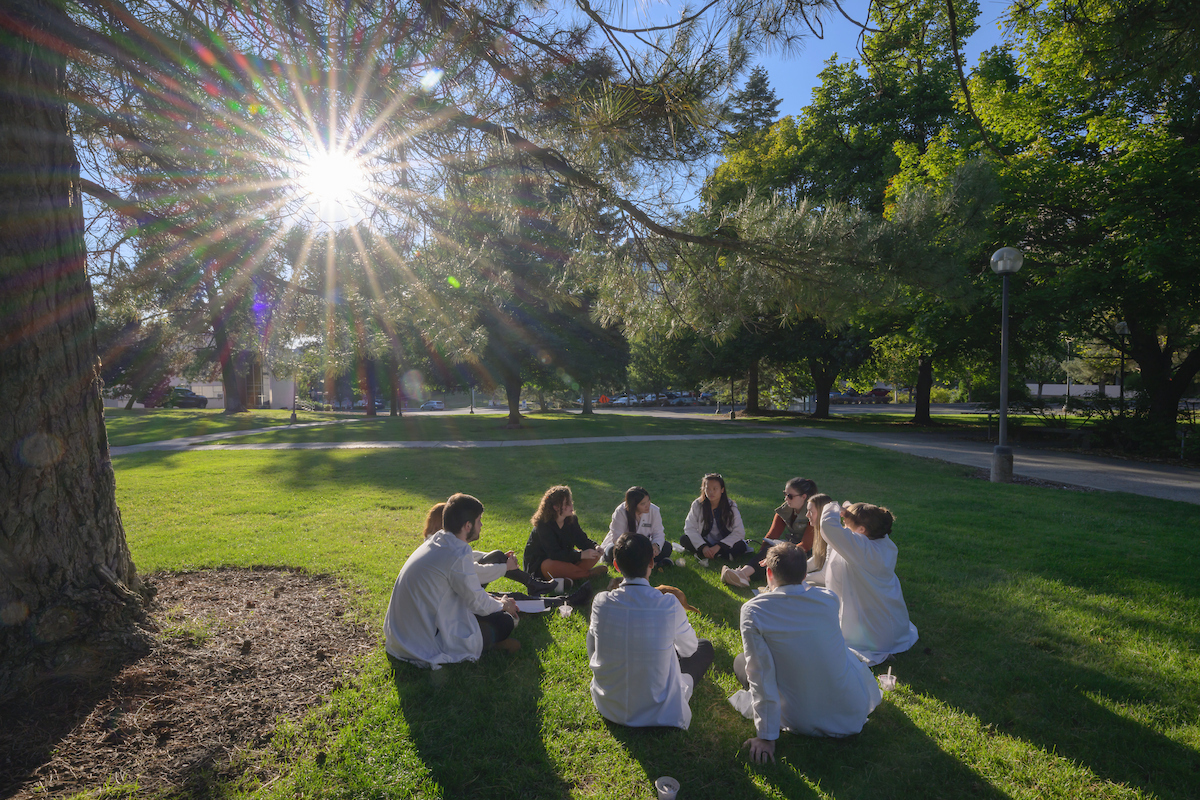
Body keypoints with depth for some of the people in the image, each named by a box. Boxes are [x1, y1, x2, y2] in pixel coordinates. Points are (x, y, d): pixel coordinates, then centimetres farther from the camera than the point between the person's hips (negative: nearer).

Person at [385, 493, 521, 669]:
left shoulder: (434, 541, 5)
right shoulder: (458, 556, -23)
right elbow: (478, 603, -10)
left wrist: (494, 602, 19)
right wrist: (503, 605, 10)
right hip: (427, 646, -9)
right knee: (505, 621, -3)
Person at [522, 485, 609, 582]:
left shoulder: (572, 519, -2)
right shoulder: (543, 525, -24)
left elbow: (582, 540, -1)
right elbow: (554, 553, -31)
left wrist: (595, 547, -24)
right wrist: (581, 555, -39)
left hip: (565, 559, 7)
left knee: (595, 554, -10)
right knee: (553, 566, -42)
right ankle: (589, 574, -24)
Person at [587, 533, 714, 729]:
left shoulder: (601, 602, -17)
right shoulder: (669, 605, -24)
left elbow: (592, 654, 0)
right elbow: (689, 649, -3)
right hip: (656, 711, -3)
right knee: (705, 647, 15)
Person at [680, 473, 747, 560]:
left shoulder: (731, 506, -11)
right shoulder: (697, 505, -9)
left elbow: (739, 532, -15)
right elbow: (690, 528, -12)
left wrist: (718, 546, -25)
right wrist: (703, 547, -25)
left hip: (724, 543, -1)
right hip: (704, 542, 1)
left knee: (741, 546, -30)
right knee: (684, 540, -25)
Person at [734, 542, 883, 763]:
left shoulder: (753, 611, -19)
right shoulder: (828, 599, -11)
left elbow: (760, 676, -17)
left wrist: (766, 737, -10)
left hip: (803, 724, -4)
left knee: (741, 662, 14)